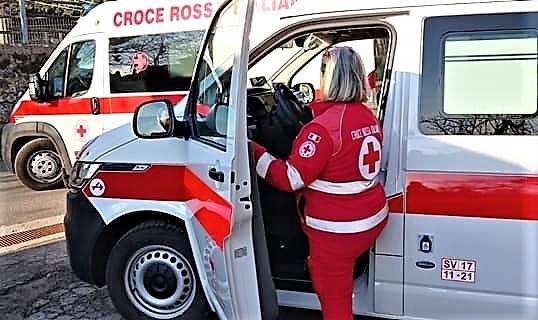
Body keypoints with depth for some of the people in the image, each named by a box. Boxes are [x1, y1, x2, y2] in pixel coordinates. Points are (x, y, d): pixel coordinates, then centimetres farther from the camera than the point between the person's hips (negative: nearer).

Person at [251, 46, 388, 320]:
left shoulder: (323, 128, -25)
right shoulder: (368, 116, 2)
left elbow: (290, 179, -23)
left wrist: (253, 151, -13)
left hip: (337, 230, -7)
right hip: (373, 218, 8)